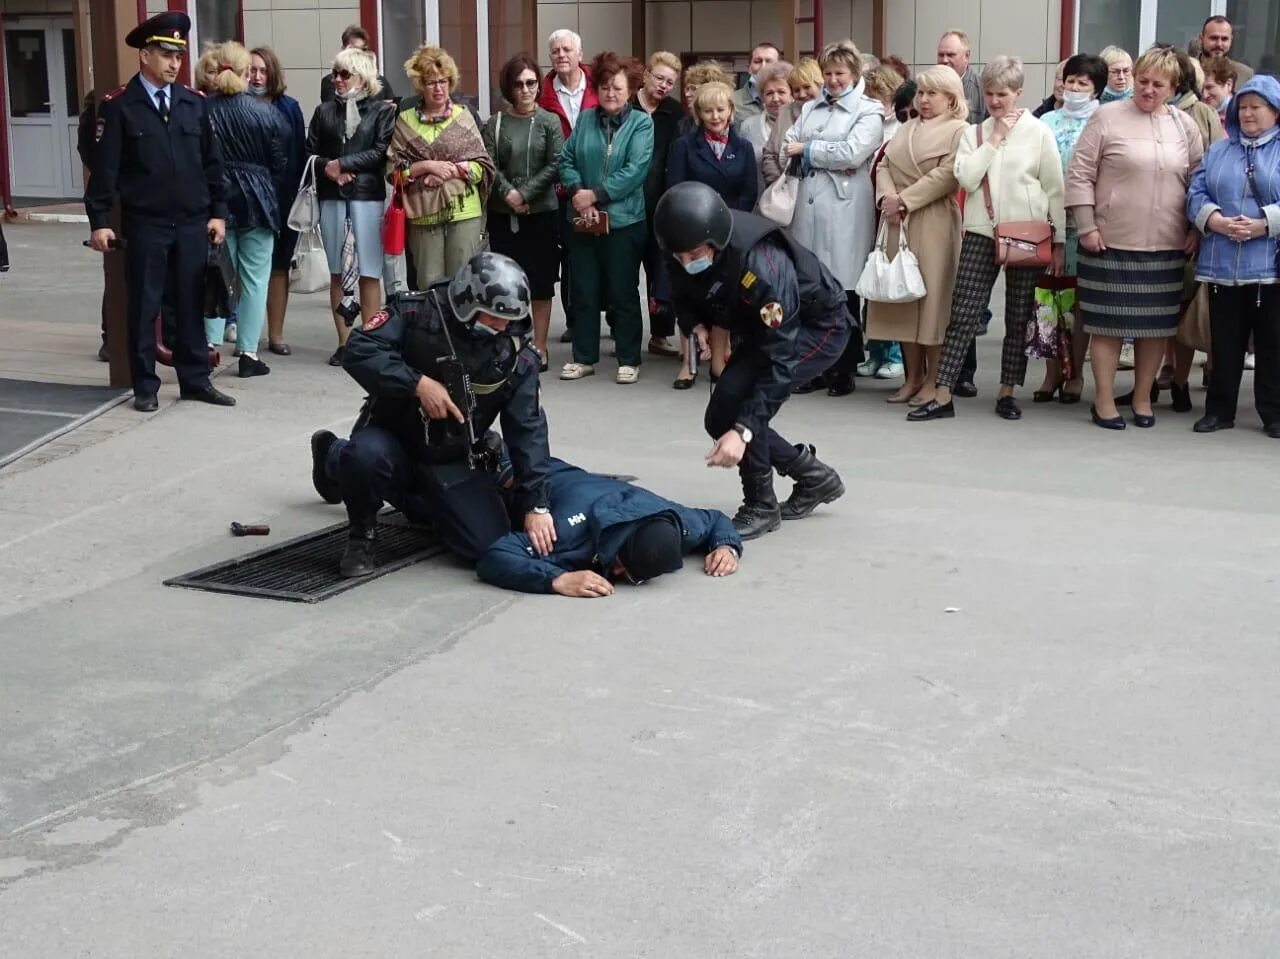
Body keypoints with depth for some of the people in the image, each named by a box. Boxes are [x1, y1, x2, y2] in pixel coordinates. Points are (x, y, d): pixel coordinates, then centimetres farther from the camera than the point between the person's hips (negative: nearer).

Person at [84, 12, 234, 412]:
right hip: (144, 224, -3)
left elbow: (212, 163, 11)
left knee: (191, 303, 9)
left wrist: (218, 212, 6)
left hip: (192, 222, 3)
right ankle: (145, 386, 12)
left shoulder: (194, 103, 7)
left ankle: (195, 380, 18)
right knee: (143, 306, 4)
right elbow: (105, 167, -6)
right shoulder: (118, 105, -4)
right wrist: (100, 221, -10)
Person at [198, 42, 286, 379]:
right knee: (255, 279, 4)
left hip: (215, 201, 2)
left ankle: (210, 342, 5)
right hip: (256, 202, -2)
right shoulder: (264, 113, -8)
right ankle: (248, 352, 3)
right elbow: (280, 162, -1)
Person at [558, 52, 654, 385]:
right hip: (583, 220, 4)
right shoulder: (585, 119, 10)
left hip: (623, 220, -3)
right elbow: (566, 160, 5)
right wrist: (577, 191, -13)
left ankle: (629, 360, 14)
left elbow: (636, 169, -13)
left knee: (623, 292, 4)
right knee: (583, 291, 9)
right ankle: (583, 357, 19)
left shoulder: (641, 123, -2)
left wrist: (595, 194, -15)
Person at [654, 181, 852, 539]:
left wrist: (744, 430, -44)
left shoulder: (761, 264, -39)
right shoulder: (685, 253, -18)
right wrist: (696, 325, -20)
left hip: (819, 325, -8)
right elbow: (685, 297, 4)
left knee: (736, 395, -27)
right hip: (763, 326, 8)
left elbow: (779, 358, -39)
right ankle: (813, 477, 20)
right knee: (720, 419, 1)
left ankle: (761, 507, -10)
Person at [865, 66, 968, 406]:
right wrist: (886, 195, -8)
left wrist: (904, 200, -14)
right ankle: (913, 377, 15)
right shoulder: (906, 129, 20)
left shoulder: (959, 131, -1)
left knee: (933, 296, -4)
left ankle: (933, 381, 3)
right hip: (898, 223, 6)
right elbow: (884, 164, 12)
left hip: (934, 224, -6)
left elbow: (946, 175, -13)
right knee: (903, 296, 7)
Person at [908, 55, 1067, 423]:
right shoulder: (974, 133, 7)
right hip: (981, 233, 1)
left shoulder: (1039, 133, 1)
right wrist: (994, 140, -8)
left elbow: (1054, 189, 1)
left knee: (1019, 318, 6)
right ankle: (942, 396, -2)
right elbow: (966, 178, -8)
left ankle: (1007, 392, 18)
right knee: (963, 313, -3)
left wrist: (1059, 241, -1)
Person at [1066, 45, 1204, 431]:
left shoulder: (1184, 125, 8)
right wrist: (1087, 227, -8)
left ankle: (1143, 400, 21)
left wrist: (1195, 230, 7)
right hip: (1112, 242, -3)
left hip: (1166, 246, 3)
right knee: (1108, 324, 2)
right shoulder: (1107, 117, -3)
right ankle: (1104, 402, 11)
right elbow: (1079, 175, -4)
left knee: (1156, 325, 9)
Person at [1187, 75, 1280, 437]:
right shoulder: (1218, 151, 15)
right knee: (1225, 342, 9)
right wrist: (1215, 221, -12)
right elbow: (1196, 194, 5)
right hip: (1222, 264, 3)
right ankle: (1219, 409, 18)